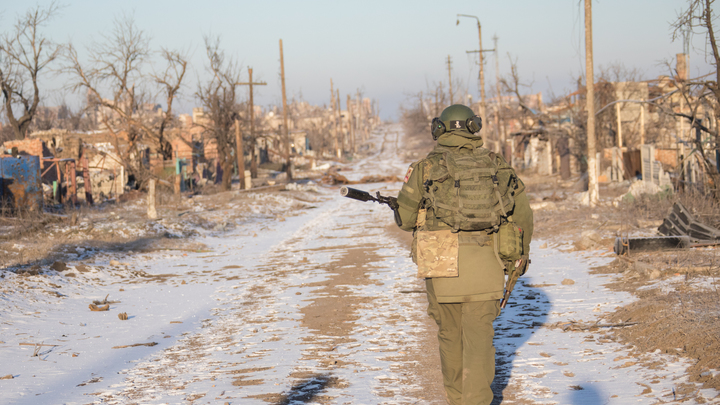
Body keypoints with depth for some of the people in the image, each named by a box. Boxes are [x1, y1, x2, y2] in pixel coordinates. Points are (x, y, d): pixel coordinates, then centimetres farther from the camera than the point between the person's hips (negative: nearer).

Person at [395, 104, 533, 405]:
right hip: (485, 265, 1)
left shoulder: (426, 168, -1)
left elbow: (405, 218, 2)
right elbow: (523, 213, 8)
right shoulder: (496, 165, 6)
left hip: (444, 265, -1)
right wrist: (521, 255, 21)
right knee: (479, 336, 4)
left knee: (450, 333, 16)